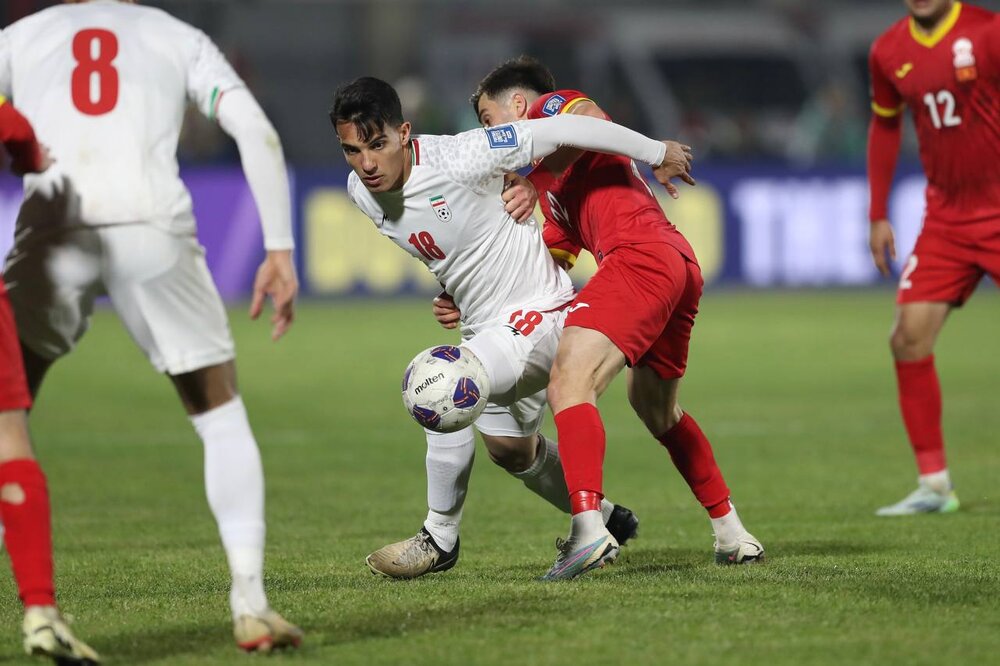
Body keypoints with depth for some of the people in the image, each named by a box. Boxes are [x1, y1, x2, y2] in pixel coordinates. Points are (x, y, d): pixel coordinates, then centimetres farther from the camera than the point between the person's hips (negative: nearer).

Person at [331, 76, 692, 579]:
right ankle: (602, 520, 50)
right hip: (483, 326, 9)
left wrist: (655, 153, -14)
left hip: (540, 311, -9)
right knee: (510, 448, 23)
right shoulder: (360, 191, -8)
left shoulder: (457, 160, -30)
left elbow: (558, 131, -23)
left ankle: (439, 538, -14)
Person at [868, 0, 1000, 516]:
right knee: (909, 336, -5)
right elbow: (884, 126, 19)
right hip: (945, 217, 5)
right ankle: (934, 483, 4)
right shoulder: (889, 53, 5)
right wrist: (878, 215, 16)